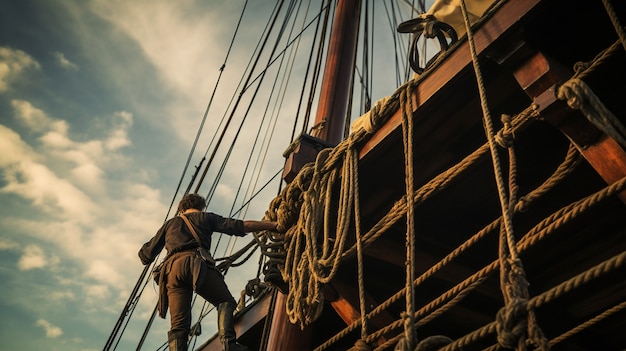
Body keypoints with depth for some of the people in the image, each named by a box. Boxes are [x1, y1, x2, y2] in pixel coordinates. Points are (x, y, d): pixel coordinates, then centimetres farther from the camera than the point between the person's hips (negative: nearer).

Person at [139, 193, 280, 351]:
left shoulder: (170, 223, 34)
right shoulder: (205, 217, 25)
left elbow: (146, 255, 31)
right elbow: (240, 226, 15)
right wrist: (274, 225, 16)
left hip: (171, 269, 3)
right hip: (195, 262, -3)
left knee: (178, 325, -2)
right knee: (225, 301, 1)